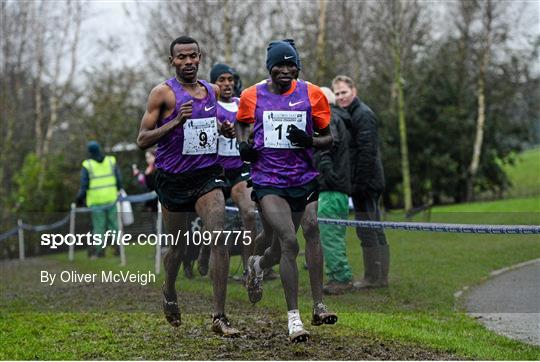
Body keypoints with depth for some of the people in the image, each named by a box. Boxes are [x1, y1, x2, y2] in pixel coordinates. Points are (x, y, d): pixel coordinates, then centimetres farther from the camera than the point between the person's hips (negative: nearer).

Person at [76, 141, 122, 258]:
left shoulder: (87, 166, -6)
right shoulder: (111, 162, 1)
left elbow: (84, 186, -7)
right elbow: (119, 180, 3)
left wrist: (80, 198, 6)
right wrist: (118, 191, 18)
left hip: (96, 202, -2)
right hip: (111, 199, 2)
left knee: (98, 227, 5)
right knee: (114, 224, 9)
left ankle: (99, 250, 6)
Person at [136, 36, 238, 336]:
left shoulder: (212, 91, 7)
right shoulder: (163, 93, -7)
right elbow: (143, 140, -10)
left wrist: (224, 130, 4)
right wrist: (176, 121, -23)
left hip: (208, 174, 2)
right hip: (174, 178, -2)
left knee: (219, 238, -16)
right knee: (179, 245, 13)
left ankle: (220, 317, -15)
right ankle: (169, 292, 46)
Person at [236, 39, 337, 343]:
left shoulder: (312, 94, 0)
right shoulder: (252, 96, 1)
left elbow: (328, 138, 6)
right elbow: (241, 123, 22)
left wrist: (309, 141, -15)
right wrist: (243, 145, 1)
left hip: (303, 179, 2)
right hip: (268, 181, -2)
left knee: (282, 246, 15)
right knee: (289, 243, -19)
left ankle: (258, 265, 53)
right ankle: (294, 316, -11)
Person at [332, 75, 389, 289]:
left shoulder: (363, 115, -13)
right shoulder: (351, 115, 19)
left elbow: (366, 152, -21)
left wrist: (359, 183, -22)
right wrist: (356, 184, 17)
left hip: (365, 183, -11)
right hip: (370, 183, 11)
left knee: (366, 230, -7)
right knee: (375, 229, 12)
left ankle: (373, 278, -4)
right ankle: (381, 277, 17)